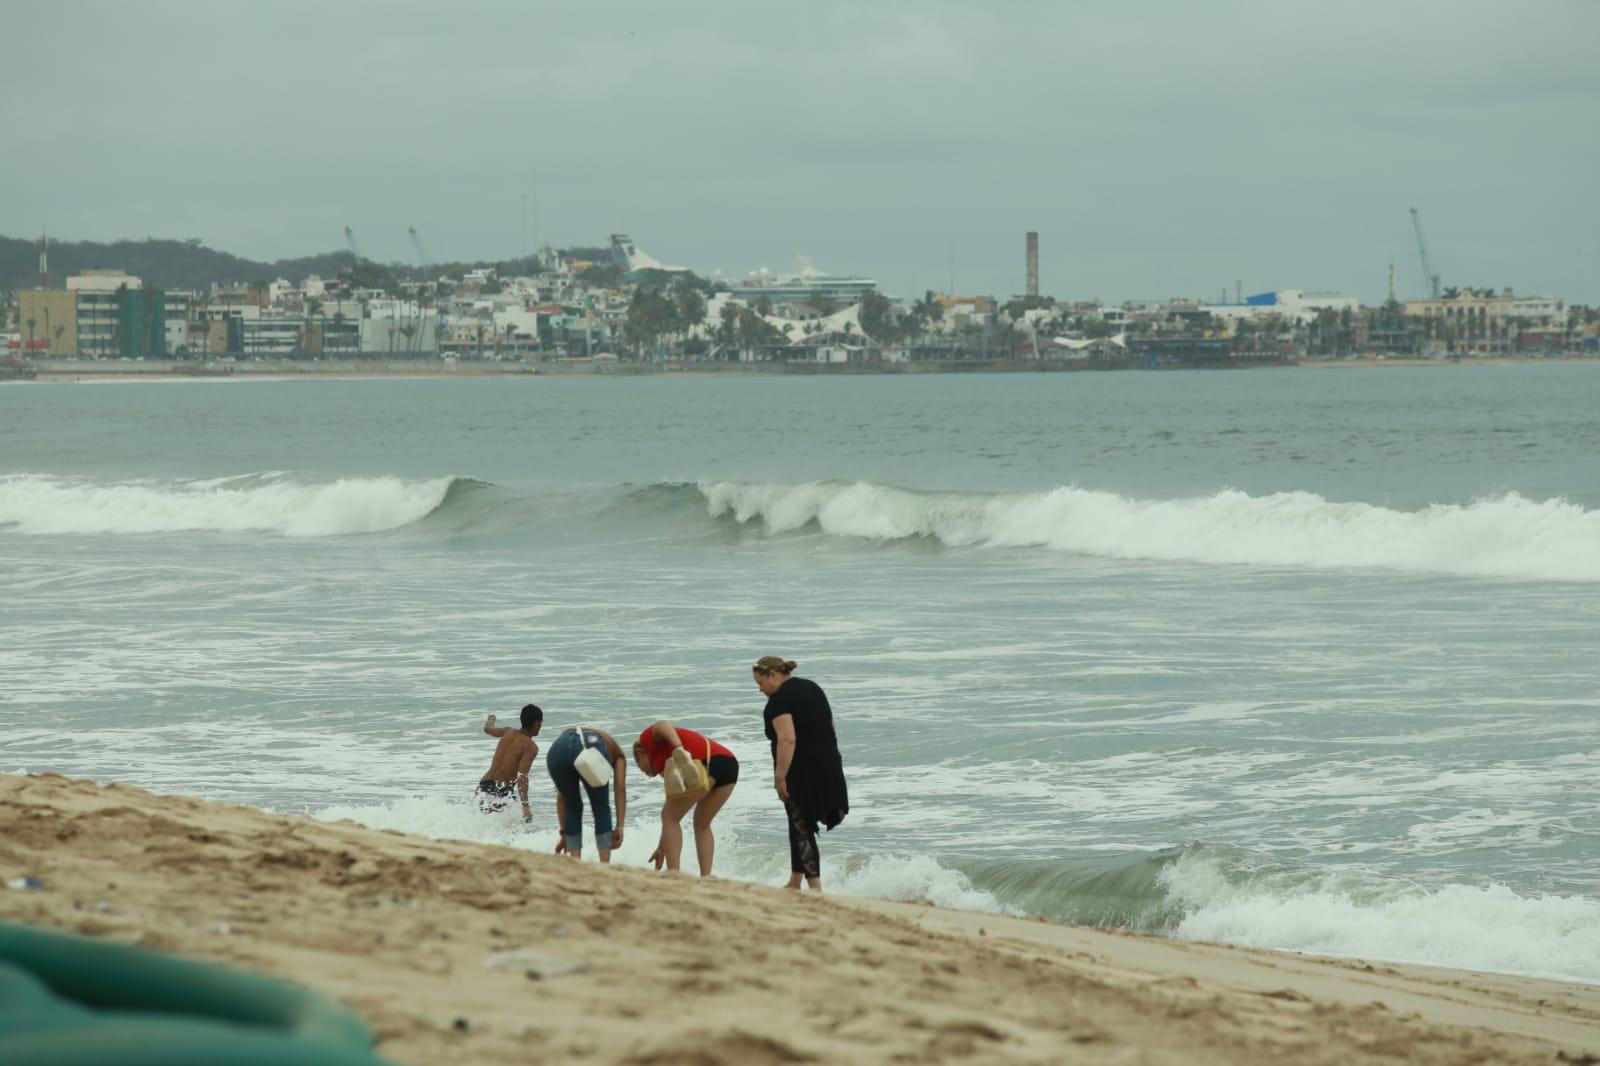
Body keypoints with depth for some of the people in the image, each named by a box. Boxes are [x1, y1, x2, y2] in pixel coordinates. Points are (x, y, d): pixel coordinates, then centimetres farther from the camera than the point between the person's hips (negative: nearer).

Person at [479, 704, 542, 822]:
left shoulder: (508, 732, 14)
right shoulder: (531, 747, -7)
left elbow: (488, 729, 38)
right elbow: (522, 776, -20)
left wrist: (491, 720, 63)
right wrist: (525, 807, -26)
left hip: (483, 786, 7)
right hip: (501, 792, -7)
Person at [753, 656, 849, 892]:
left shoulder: (779, 699, -13)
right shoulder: (812, 687, 15)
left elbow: (787, 739, -24)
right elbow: (830, 726, 21)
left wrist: (779, 778, -23)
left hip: (801, 771, -9)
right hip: (829, 766, 9)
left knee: (802, 828, -2)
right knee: (800, 826, 18)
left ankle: (815, 887, -7)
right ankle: (795, 883, 21)